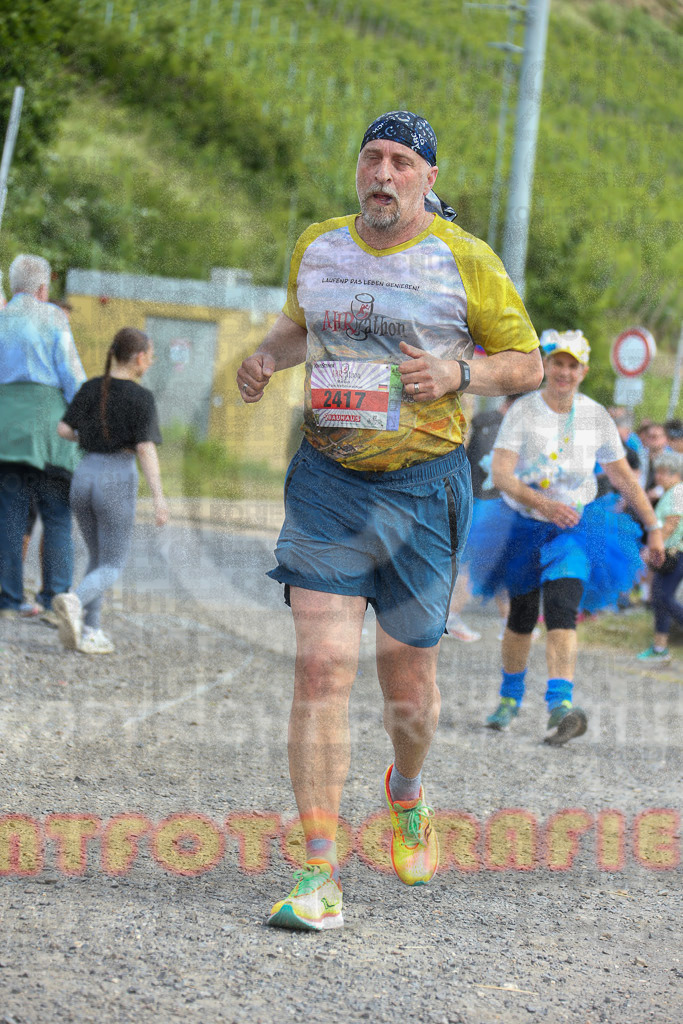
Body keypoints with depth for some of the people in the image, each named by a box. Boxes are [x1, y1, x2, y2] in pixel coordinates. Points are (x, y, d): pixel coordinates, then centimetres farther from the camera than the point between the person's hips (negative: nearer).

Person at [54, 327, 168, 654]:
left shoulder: (91, 388, 4)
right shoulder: (141, 397, -8)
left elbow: (64, 430, 0)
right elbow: (146, 448, -16)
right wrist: (158, 497, -18)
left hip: (84, 476, 5)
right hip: (118, 480, -5)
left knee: (98, 557, 19)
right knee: (111, 568, 3)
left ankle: (90, 631, 10)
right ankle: (74, 601, -26)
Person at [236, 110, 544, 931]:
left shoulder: (463, 260, -3)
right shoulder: (317, 247, 7)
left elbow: (527, 363, 3)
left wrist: (457, 375, -16)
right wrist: (268, 355, 6)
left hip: (422, 487, -1)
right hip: (326, 479, 1)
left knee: (406, 676, 8)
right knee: (322, 667, -13)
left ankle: (406, 795, 44)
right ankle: (320, 879, -12)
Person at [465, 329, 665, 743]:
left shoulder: (596, 416, 0)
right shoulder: (523, 412, -9)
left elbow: (624, 477, 9)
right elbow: (501, 473, -20)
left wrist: (653, 527, 7)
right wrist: (543, 504, -35)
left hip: (575, 529, 0)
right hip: (524, 525, 0)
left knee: (562, 611, -19)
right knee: (521, 617, 10)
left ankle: (561, 705, -32)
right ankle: (510, 697, 33)